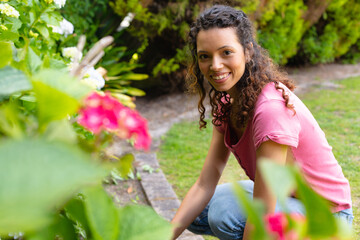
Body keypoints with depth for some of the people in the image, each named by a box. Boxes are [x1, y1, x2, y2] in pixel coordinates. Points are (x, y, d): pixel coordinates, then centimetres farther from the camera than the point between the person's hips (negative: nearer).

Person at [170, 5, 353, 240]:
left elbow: (261, 214, -30)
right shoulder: (227, 102, -4)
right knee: (196, 214, -1)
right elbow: (205, 185, -7)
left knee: (226, 214, -29)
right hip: (279, 194, 8)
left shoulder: (272, 108, -31)